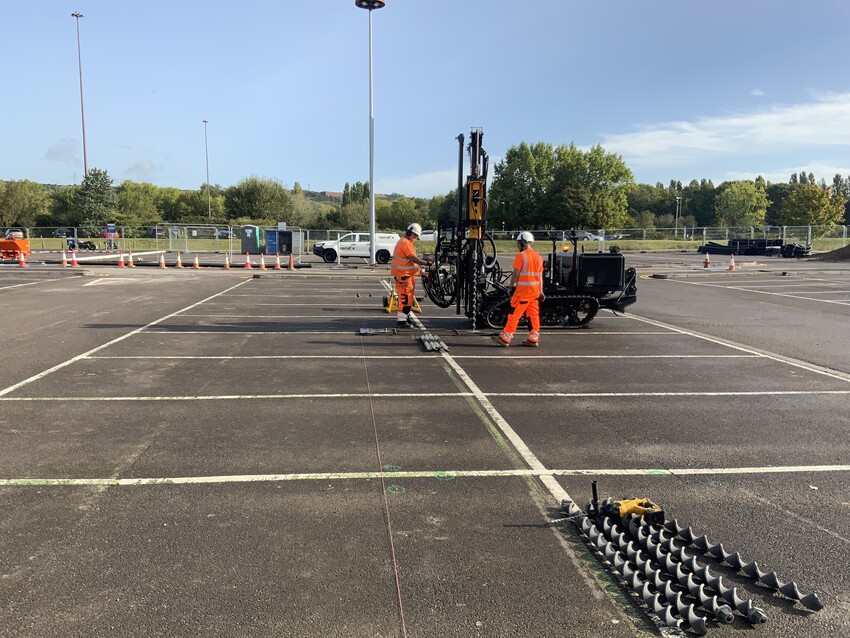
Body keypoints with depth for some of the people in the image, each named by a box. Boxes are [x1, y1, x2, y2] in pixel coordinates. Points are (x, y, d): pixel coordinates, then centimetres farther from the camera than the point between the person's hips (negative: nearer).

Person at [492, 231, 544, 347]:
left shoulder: (521, 255, -11)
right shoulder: (538, 256, 12)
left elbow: (516, 273, -12)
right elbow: (540, 276, 14)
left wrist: (511, 286, 1)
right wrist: (541, 291, 17)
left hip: (523, 290, -7)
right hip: (535, 290, 7)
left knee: (515, 314, -4)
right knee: (533, 314, 10)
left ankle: (505, 338, -1)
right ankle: (533, 339, 12)